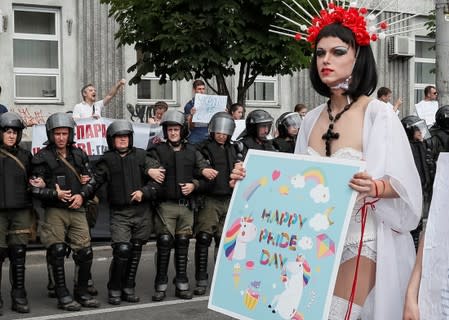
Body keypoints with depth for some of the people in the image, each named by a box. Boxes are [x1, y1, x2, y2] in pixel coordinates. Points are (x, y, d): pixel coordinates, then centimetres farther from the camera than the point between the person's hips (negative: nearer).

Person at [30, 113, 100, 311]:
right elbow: (35, 189, -4)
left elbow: (90, 180, 18)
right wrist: (56, 194, -17)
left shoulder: (79, 155, 13)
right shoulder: (42, 158, -1)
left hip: (77, 211, 4)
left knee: (85, 253, 1)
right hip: (54, 212, -4)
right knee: (57, 253, -5)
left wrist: (82, 195, 0)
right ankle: (62, 296, 5)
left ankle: (82, 292, 18)